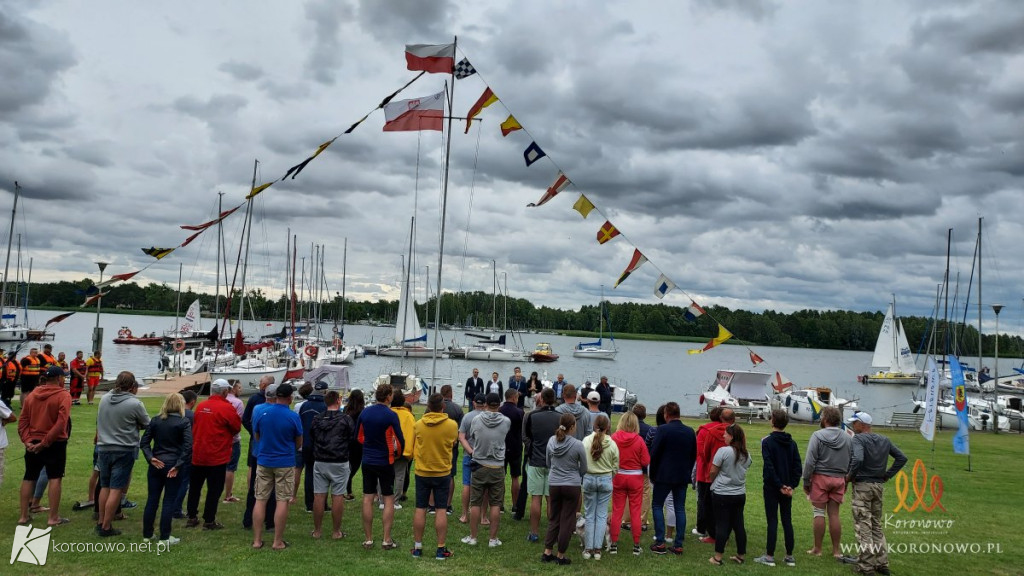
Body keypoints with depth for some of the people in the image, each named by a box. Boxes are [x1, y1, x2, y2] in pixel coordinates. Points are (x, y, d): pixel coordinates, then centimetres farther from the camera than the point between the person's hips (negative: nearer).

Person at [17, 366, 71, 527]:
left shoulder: (32, 395, 6)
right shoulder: (63, 396, -10)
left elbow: (23, 421, 1)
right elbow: (61, 423, -20)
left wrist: (27, 440, -5)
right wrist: (45, 443, -17)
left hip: (33, 443, 5)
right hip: (55, 444, -5)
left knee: (29, 478, 15)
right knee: (55, 478, 2)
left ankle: (23, 516, 19)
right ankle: (53, 518, 2)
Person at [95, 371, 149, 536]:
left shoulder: (104, 399, 1)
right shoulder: (135, 404, -14)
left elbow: (99, 421, 14)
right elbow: (147, 424, -1)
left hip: (103, 448, 5)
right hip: (124, 450, -5)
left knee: (105, 487, 16)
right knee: (116, 489, 0)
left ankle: (101, 522, 24)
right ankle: (106, 527, 3)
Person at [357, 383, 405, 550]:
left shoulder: (365, 412, 0)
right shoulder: (391, 415, -14)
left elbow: (358, 436, 10)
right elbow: (400, 440, -11)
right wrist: (398, 452, 9)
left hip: (367, 460, 4)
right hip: (385, 462, -4)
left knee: (367, 499, 8)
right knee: (388, 500, 5)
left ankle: (368, 539, 11)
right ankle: (387, 540, 4)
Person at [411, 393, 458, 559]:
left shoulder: (419, 424, -8)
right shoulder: (452, 425, -13)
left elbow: (414, 448, 4)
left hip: (422, 472, 1)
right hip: (443, 473, -1)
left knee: (420, 509, 9)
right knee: (441, 510, 4)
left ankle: (417, 547, 15)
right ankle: (441, 549, 7)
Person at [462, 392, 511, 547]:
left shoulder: (476, 420, -6)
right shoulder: (506, 422, -6)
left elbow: (469, 437, 9)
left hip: (479, 466, 0)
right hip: (497, 467, 0)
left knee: (475, 503, 8)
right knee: (495, 505, 6)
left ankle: (472, 537, 14)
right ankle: (493, 539, 10)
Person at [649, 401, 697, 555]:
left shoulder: (662, 430, -13)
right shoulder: (690, 431, 4)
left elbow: (654, 453, -12)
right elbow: (694, 455, 10)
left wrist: (653, 473, 1)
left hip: (664, 476, -5)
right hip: (683, 476, 5)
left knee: (657, 505, 8)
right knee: (680, 509, 9)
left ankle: (660, 542, 3)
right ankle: (678, 545, 9)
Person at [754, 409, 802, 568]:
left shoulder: (767, 441, -11)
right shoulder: (792, 443, 6)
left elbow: (769, 466, -17)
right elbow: (797, 466, 2)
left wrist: (779, 485, -13)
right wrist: (791, 486, -1)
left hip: (772, 487, -5)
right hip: (787, 488, 5)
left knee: (772, 521, -1)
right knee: (787, 521, 10)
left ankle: (769, 556, 2)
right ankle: (789, 556, 15)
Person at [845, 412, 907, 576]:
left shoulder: (858, 439, -14)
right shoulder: (884, 440, 8)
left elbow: (858, 459, -30)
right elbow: (902, 458, 11)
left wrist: (850, 476, -15)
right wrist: (887, 475, 11)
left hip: (862, 485, -7)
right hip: (878, 486, 7)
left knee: (863, 527, -1)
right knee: (877, 525, 17)